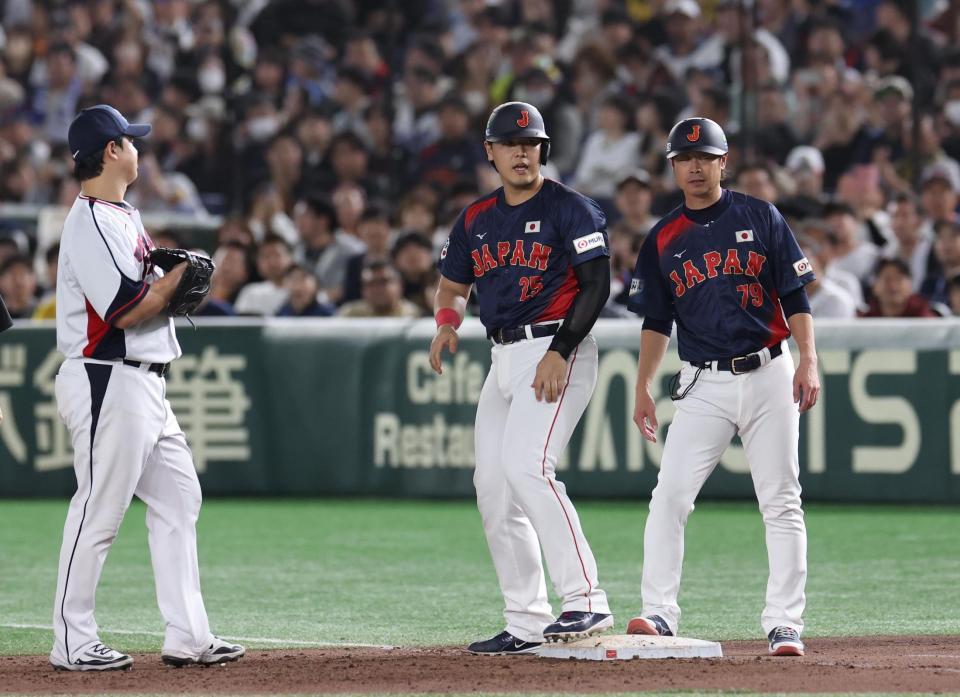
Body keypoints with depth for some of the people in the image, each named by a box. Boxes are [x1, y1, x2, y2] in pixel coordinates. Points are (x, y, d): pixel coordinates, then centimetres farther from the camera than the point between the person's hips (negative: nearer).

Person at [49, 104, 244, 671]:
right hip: (107, 384, -10)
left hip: (144, 384, 10)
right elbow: (128, 309, -21)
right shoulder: (90, 223, -15)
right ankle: (73, 643, 0)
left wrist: (176, 284, 1)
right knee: (100, 511, -6)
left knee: (178, 498, 9)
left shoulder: (124, 216, 17)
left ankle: (188, 636, 11)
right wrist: (181, 273, -8)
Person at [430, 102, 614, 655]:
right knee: (492, 486, 4)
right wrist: (447, 324, 0)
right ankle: (528, 624, 9)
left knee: (526, 466, -24)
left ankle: (586, 600, -27)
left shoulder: (571, 209, -4)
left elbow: (596, 284, -11)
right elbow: (453, 287, 23)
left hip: (559, 349, -8)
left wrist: (560, 351, -20)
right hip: (504, 357, 8)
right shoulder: (476, 219, 15)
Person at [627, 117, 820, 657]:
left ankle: (785, 624, 2)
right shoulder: (664, 240, 9)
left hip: (768, 375, -1)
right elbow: (657, 323, 12)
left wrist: (809, 360, -11)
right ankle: (660, 613, -10)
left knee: (781, 502, -1)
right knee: (670, 496, -12)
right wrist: (643, 388, 3)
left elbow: (795, 297, 1)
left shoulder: (761, 218, 3)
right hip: (705, 385, 2)